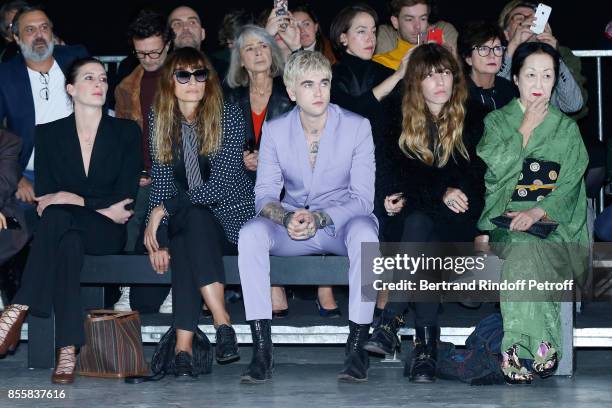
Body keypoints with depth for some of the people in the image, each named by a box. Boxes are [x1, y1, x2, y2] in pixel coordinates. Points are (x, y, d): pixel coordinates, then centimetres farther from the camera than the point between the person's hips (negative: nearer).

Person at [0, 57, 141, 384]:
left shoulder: (126, 132, 7)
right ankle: (68, 350, -47)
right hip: (65, 231, 1)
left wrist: (75, 201, -14)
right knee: (68, 242, -39)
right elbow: (44, 195, 1)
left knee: (57, 216, -36)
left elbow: (125, 198, -1)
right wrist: (103, 209, -11)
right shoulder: (49, 134, 9)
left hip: (108, 234, -1)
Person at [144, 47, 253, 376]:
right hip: (183, 221, 2)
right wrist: (158, 239, -14)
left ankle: (184, 342, -40)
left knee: (190, 221, -34)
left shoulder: (228, 117, -8)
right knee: (189, 222, -33)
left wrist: (165, 209, -21)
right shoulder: (161, 120, 4)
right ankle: (222, 324, -39)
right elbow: (160, 180, -1)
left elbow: (219, 185, -16)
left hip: (230, 218, -2)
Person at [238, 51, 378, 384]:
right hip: (292, 227, 2)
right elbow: (264, 195, -4)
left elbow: (362, 198, -11)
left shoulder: (357, 127, -8)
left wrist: (320, 219, -29)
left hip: (341, 223, -2)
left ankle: (356, 347, -29)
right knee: (250, 234, -29)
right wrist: (287, 218, -28)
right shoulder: (274, 131, -1)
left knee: (364, 233, -37)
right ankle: (262, 350, -29)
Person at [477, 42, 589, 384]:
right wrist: (526, 130, -3)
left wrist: (537, 212, -15)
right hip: (505, 218, 0)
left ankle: (516, 349, -34)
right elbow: (493, 170, -6)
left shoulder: (567, 128, 14)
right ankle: (541, 344, -32)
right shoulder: (497, 121, 13)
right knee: (521, 248, -35)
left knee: (526, 250, -34)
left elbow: (570, 186, 2)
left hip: (554, 223, 0)